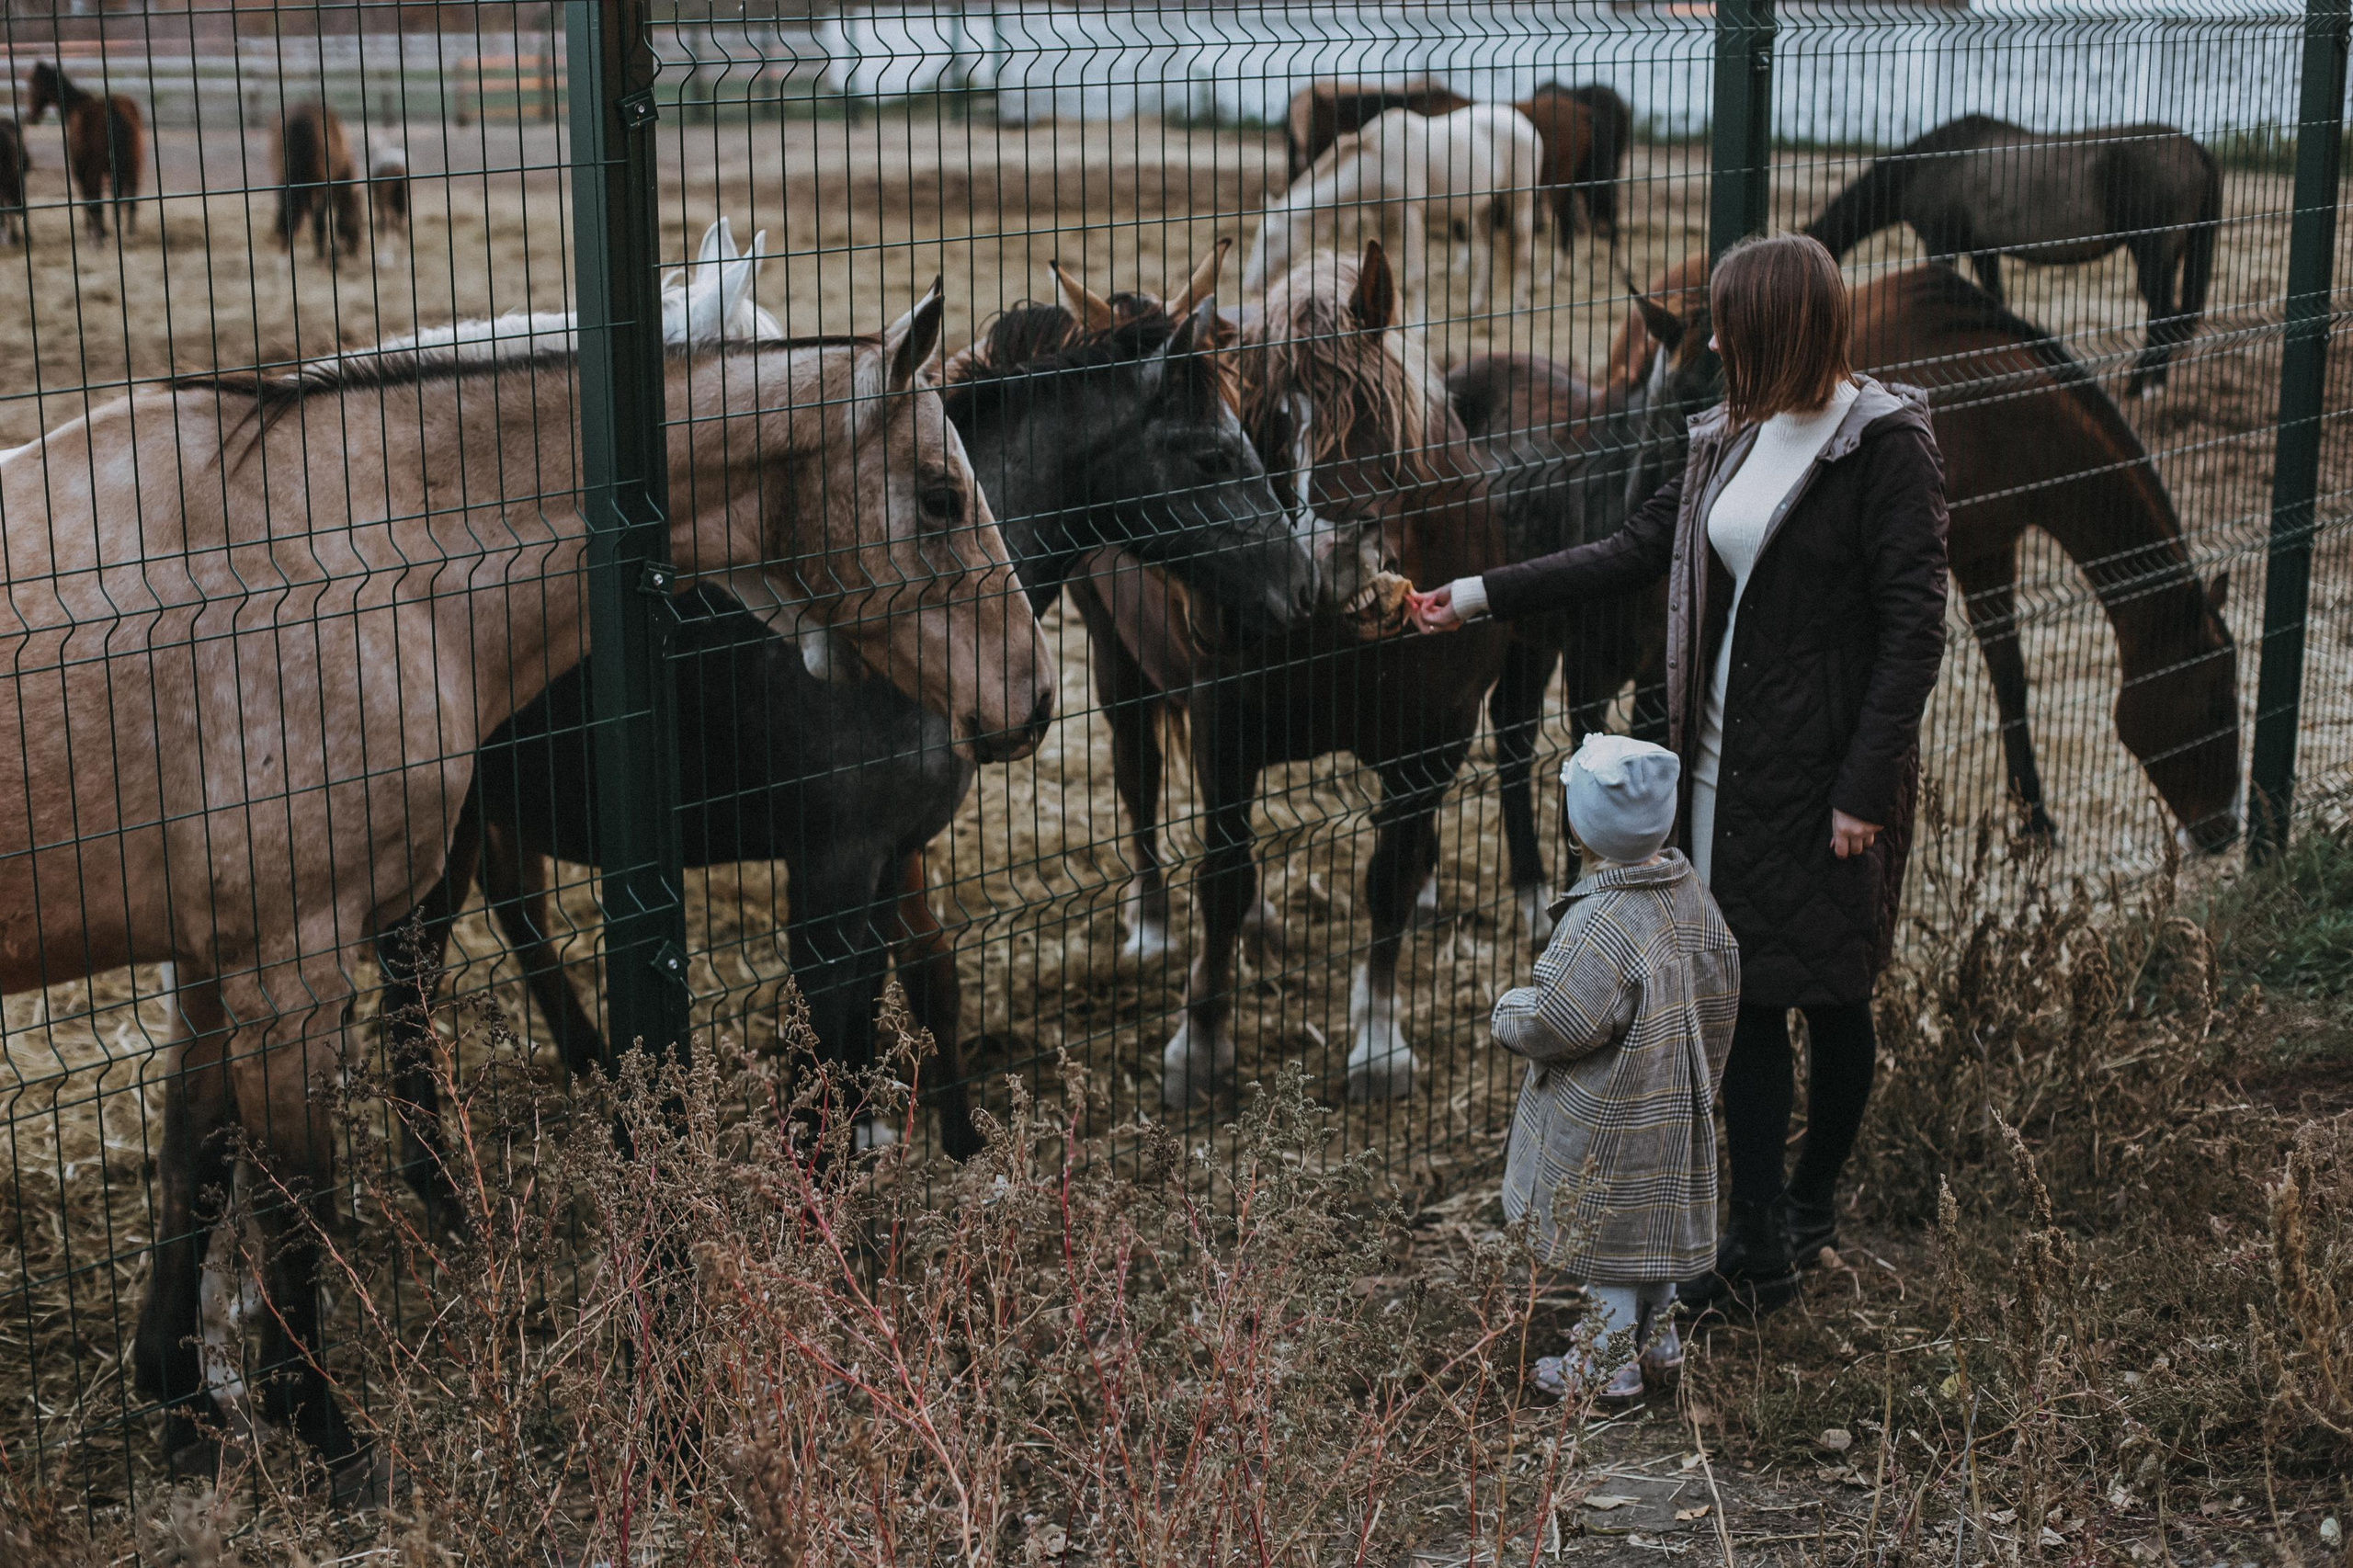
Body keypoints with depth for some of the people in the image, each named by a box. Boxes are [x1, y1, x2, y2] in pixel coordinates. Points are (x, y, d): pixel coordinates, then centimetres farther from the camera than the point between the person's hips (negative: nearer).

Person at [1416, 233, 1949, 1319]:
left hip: (1830, 770, -6)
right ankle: (1760, 1245, 13)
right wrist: (1485, 596, 14)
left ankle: (1811, 1203, 28)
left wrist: (1865, 788, -18)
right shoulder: (1735, 437, 10)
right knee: (1743, 995, 6)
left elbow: (1914, 628, -14)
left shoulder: (1884, 447, -12)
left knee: (1830, 994, 8)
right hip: (1733, 761, 7)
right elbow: (1635, 552, 17)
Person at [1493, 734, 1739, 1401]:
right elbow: (1720, 994, 6)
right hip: (1675, 1108, 8)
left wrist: (1506, 1012, -5)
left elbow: (1552, 1024, -27)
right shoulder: (1692, 897, -4)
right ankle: (1658, 1342, 35)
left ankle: (1607, 1364, 21)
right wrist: (1699, 1078, 19)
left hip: (1608, 1124, -8)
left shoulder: (1601, 923, -30)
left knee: (1607, 1236, 8)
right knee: (1653, 1217, 23)